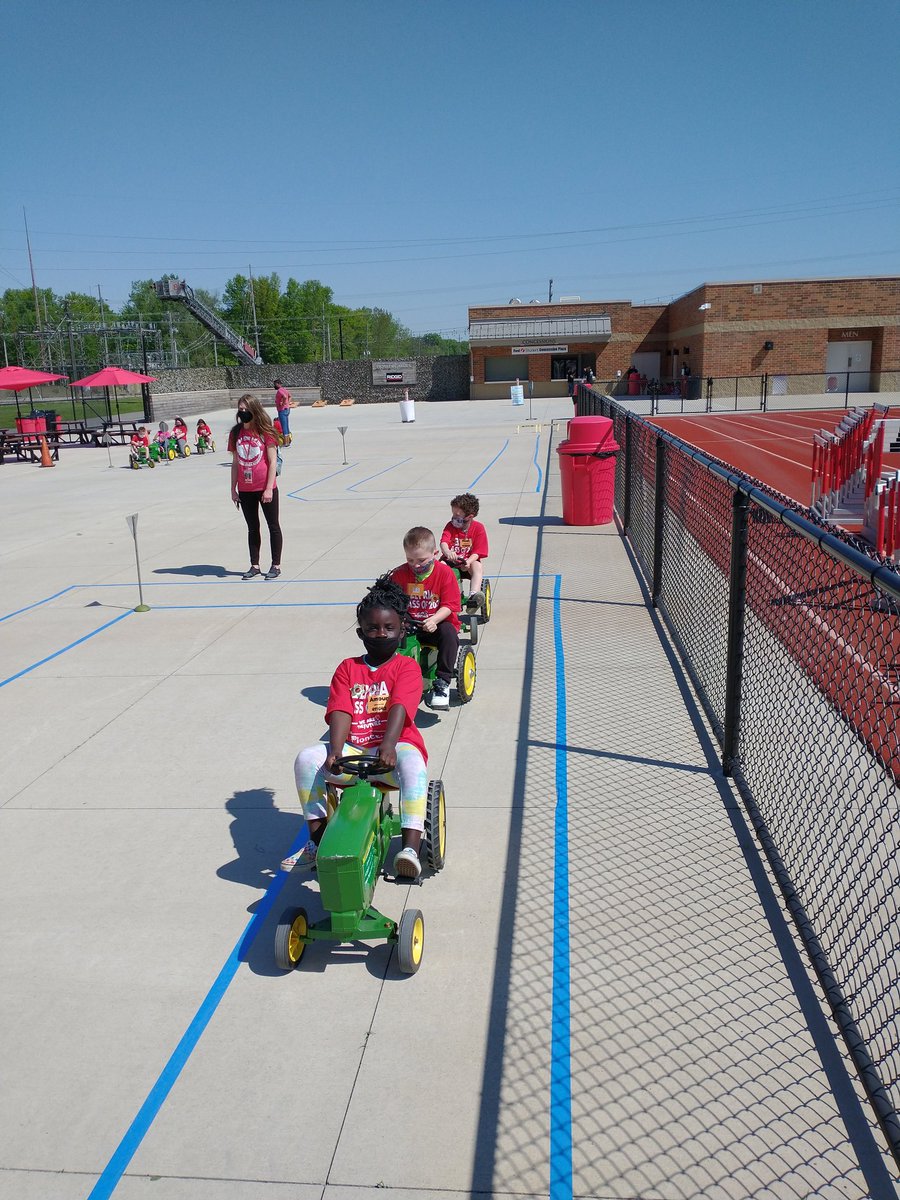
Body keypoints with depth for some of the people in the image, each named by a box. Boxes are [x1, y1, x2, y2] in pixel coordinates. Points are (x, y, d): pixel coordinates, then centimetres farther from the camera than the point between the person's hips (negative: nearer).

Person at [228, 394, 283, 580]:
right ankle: (254, 566, 20)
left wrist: (269, 489, -13)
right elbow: (235, 463, 9)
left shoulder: (265, 432, -8)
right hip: (245, 490, 5)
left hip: (265, 488, -5)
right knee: (252, 528, 12)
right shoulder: (236, 433, 4)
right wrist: (233, 490, 7)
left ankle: (276, 565, 13)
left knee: (273, 526, 5)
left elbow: (273, 461, -9)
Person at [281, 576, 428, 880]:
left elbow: (399, 708, -17)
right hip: (353, 750, 4)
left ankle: (410, 847, -36)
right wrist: (336, 752, -22)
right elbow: (340, 712, -4)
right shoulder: (347, 668, 11)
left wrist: (388, 746, -34)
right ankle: (318, 840, -7)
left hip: (394, 745, -3)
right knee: (307, 758, -20)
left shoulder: (407, 667, 2)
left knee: (412, 765, -37)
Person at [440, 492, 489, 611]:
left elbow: (477, 552, -12)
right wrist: (447, 552, -47)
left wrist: (468, 562, -32)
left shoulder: (478, 528, -7)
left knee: (477, 566, -33)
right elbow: (444, 542, -23)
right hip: (450, 561, 1)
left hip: (468, 563, -1)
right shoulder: (450, 526, -4)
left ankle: (473, 595, -46)